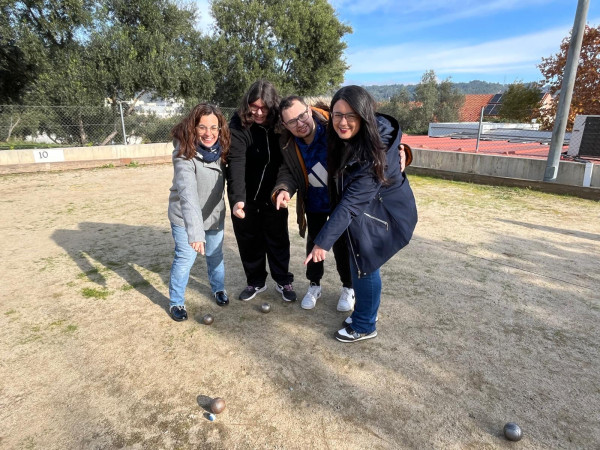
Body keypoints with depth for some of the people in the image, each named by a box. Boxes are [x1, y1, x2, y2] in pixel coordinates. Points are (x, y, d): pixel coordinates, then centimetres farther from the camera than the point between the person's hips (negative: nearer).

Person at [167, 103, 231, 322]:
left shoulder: (221, 149, -11)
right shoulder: (184, 154, -30)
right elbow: (187, 192, -42)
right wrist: (195, 231, -52)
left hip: (215, 214, 5)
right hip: (185, 218, -5)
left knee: (215, 255, 17)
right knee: (185, 259, 2)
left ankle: (218, 288, 42)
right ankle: (176, 302, 25)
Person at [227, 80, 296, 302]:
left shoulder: (279, 123, -8)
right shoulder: (238, 126, -18)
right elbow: (236, 163, -29)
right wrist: (237, 198, -41)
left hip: (273, 194, 2)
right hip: (246, 196, -1)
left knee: (278, 237, 11)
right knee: (249, 240, 11)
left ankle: (283, 281, 28)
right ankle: (255, 282, 29)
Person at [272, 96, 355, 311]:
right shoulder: (287, 143, -13)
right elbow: (288, 171, -6)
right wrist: (283, 189, -29)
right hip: (314, 202, 4)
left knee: (342, 244, 8)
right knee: (313, 243, 17)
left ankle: (348, 287, 33)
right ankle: (314, 285, 39)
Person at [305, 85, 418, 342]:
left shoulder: (373, 153, -32)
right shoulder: (344, 138, -9)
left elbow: (351, 202, -33)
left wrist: (323, 241, -32)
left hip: (383, 214, -7)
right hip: (364, 211, 7)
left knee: (363, 267, 2)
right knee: (361, 265, 16)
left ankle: (364, 326, 24)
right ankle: (365, 311, 39)